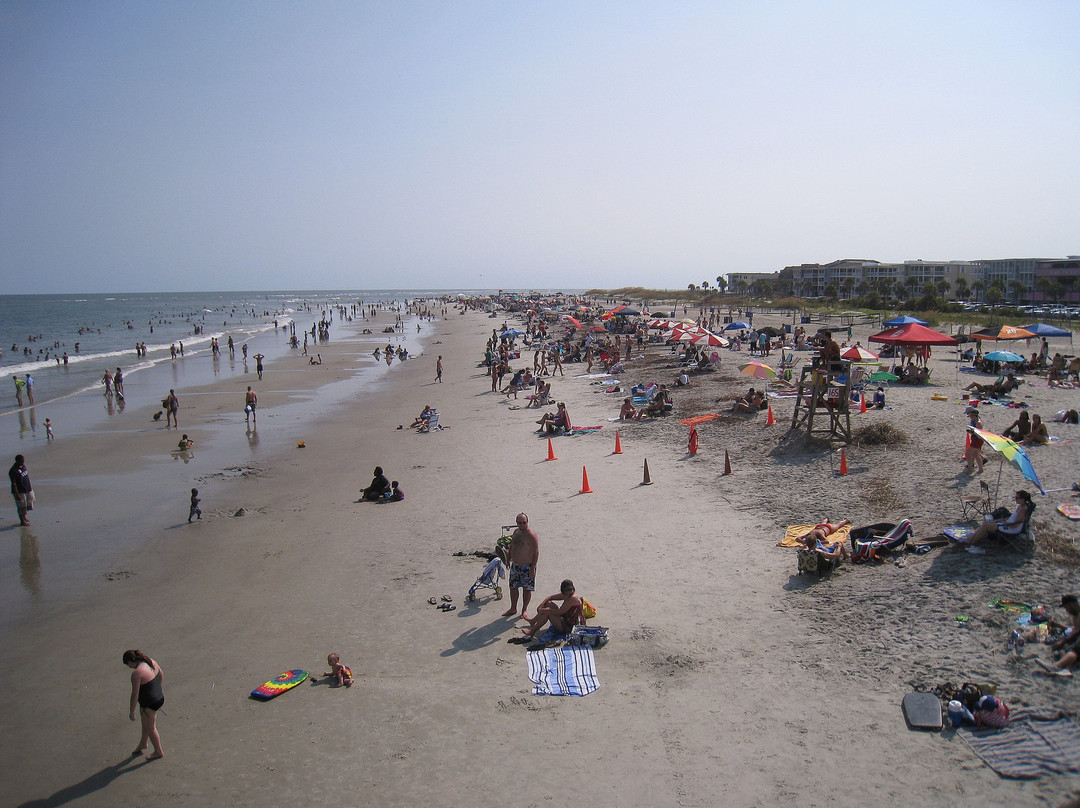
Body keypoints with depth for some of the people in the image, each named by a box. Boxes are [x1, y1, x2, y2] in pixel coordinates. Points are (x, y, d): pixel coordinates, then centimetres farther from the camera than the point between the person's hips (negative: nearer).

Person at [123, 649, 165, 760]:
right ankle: (142, 745, 51)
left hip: (149, 704, -8)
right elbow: (161, 675, 13)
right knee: (146, 723, 29)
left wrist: (132, 712, -10)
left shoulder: (136, 673, -28)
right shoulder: (151, 662, -4)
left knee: (150, 728, 15)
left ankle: (158, 752, 33)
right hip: (159, 698, 8)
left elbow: (135, 695, -22)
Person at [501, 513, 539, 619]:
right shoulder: (516, 532, 6)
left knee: (527, 589, 6)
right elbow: (511, 547, 19)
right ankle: (513, 609, 30)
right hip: (515, 565, 7)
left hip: (527, 566, -7)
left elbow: (536, 552, -19)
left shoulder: (531, 535, -18)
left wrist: (533, 568, -21)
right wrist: (508, 560, 18)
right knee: (513, 587, 14)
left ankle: (524, 610, 22)